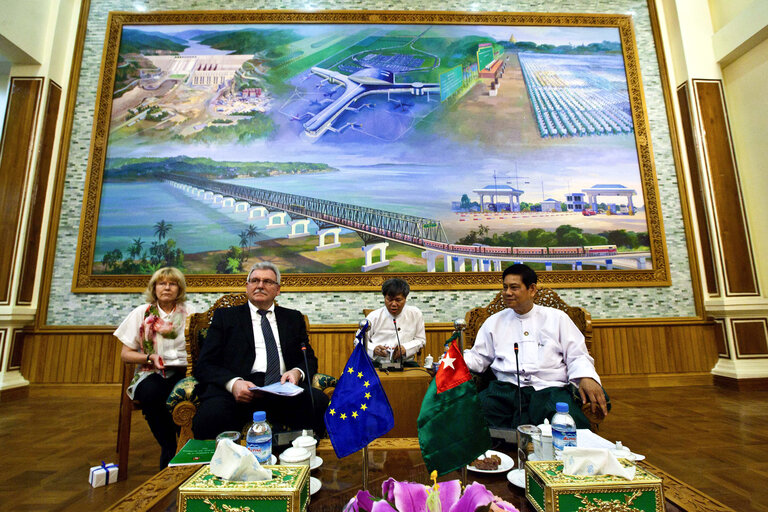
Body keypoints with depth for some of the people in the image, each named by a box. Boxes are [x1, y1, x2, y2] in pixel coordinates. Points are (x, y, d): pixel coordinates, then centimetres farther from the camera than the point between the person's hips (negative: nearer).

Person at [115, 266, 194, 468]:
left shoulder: (188, 313, 8)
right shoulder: (142, 313, 9)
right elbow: (125, 354, 9)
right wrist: (150, 357, -11)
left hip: (182, 371, 0)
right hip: (151, 373, 1)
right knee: (150, 393, -34)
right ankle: (168, 448, -13)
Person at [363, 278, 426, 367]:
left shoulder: (415, 314, 7)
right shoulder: (374, 317, 2)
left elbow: (421, 340, 10)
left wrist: (405, 348, -9)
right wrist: (374, 348, -15)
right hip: (378, 364, -2)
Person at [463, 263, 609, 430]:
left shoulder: (557, 317, 16)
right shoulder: (494, 322, 19)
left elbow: (577, 356, 12)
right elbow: (479, 358, 18)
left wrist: (586, 377, -9)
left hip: (549, 388, -1)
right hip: (506, 389, 1)